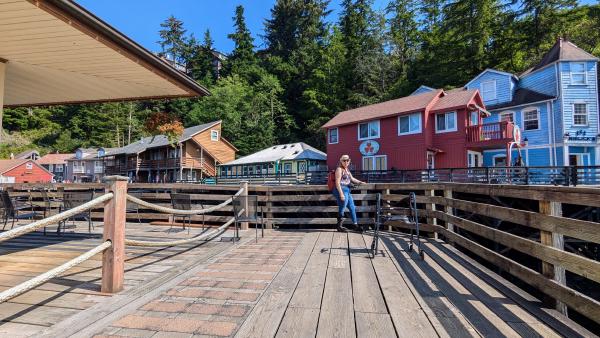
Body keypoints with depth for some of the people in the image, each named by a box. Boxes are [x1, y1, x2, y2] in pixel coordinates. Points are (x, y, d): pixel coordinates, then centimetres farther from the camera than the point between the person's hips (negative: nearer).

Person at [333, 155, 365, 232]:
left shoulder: (347, 169, 17)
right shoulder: (339, 169, -11)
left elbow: (352, 179, 27)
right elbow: (337, 182, -18)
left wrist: (360, 182, 15)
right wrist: (341, 194, -23)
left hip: (347, 191, 10)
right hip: (341, 190, -9)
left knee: (352, 208, 13)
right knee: (342, 208, -3)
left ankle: (355, 224, 25)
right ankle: (339, 226, 10)